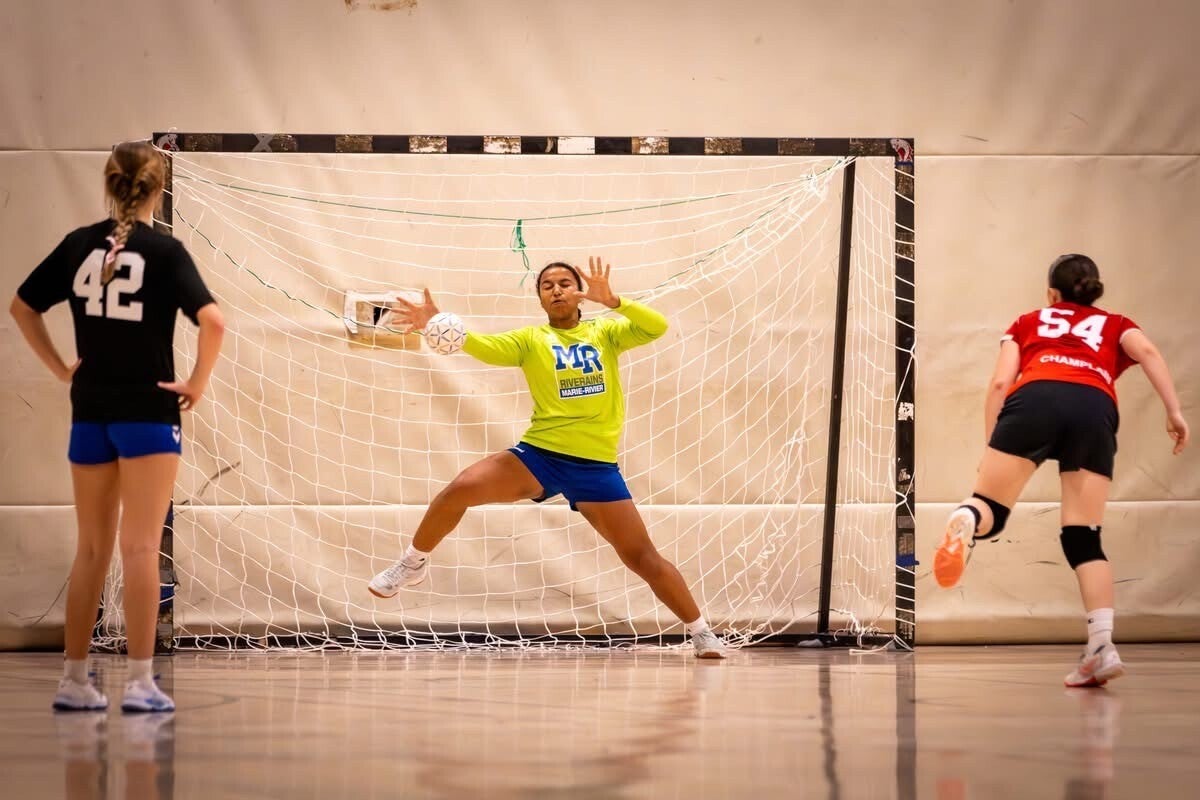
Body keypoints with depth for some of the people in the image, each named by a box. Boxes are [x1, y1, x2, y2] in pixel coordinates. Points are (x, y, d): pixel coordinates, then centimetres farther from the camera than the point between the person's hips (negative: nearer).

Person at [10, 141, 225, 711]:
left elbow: (21, 307, 12)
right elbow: (212, 320, -20)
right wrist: (198, 383, -8)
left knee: (92, 550, 13)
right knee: (140, 547, -3)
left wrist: (59, 368, 12)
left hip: (89, 413, 4)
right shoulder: (164, 251, -8)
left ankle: (74, 680, 15)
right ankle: (140, 682, -7)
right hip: (148, 411, -4)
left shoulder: (78, 245, 5)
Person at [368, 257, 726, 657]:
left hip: (596, 465, 0)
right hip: (538, 454, 0)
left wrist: (612, 301, -21)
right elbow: (489, 348, -12)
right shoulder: (531, 339, 6)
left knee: (643, 557, -2)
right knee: (459, 490, -17)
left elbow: (657, 326, -6)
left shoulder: (604, 333, 8)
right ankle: (413, 564, 7)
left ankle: (701, 633, 13)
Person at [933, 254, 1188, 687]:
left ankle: (966, 521, -40)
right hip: (1095, 407, 1)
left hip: (1034, 397, -1)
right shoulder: (1114, 325, 33)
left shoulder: (1027, 322, 33)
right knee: (1084, 537, 6)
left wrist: (991, 447, 18)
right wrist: (1174, 411, 5)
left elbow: (1001, 382, 18)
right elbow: (1146, 351, 10)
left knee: (990, 508, -1)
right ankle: (1102, 646, -10)